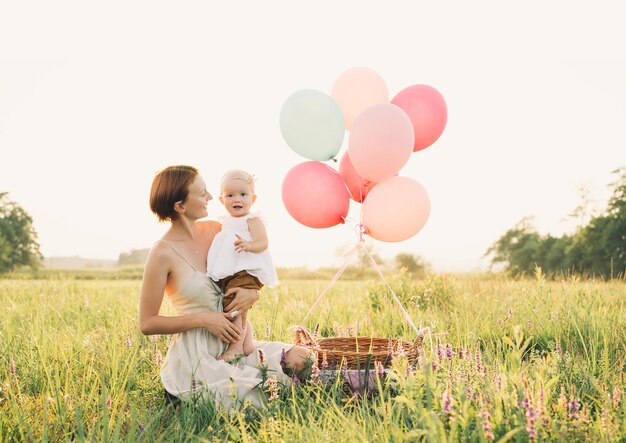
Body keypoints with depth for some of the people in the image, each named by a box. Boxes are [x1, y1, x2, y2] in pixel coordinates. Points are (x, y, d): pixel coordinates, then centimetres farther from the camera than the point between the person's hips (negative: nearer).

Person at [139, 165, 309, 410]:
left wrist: (253, 291, -10)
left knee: (301, 358, -9)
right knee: (258, 399, -22)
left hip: (230, 344, 6)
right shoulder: (163, 254, -14)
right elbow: (147, 323, -10)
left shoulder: (213, 229, 3)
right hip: (196, 355, -6)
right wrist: (203, 319, -16)